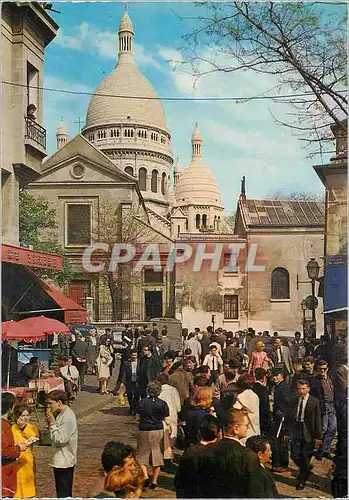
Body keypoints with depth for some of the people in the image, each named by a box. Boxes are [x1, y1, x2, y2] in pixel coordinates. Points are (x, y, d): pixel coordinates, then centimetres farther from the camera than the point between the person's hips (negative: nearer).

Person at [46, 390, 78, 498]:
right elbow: (57, 436, 13)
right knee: (66, 492, 20)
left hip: (63, 462, -10)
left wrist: (52, 422, -20)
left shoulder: (67, 417, -22)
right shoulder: (63, 413, 9)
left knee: (63, 494, -1)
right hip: (62, 460, 10)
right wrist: (50, 422, -1)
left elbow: (59, 440, -24)